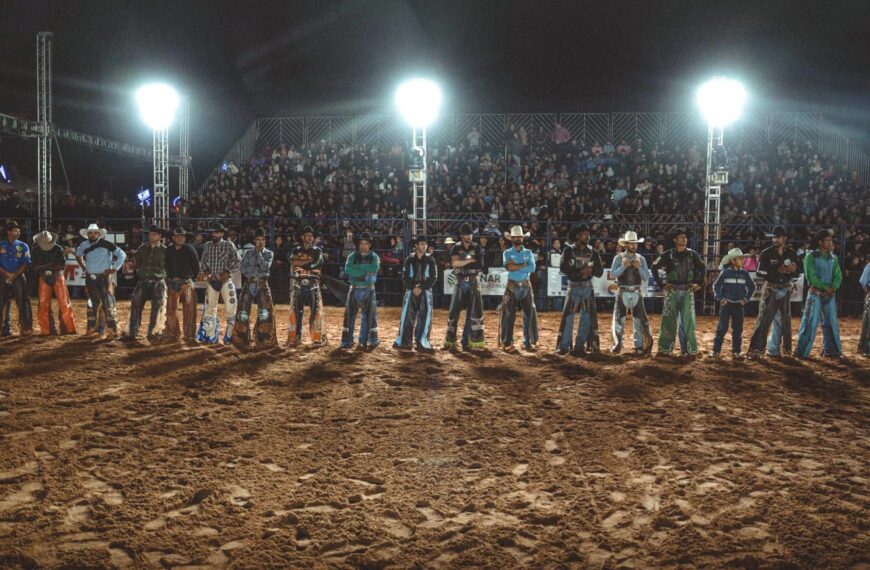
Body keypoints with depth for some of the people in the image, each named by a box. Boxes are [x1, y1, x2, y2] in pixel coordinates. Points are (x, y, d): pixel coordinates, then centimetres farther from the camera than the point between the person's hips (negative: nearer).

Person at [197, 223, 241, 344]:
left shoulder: (229, 245, -1)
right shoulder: (207, 246, 9)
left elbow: (237, 261, -4)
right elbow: (202, 262, 14)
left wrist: (228, 271, -14)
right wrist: (205, 271, -4)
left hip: (225, 281, -4)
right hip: (212, 281, 4)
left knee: (231, 309, -7)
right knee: (209, 309, 6)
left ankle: (230, 336, -1)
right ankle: (210, 336, 14)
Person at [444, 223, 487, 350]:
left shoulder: (476, 248, 5)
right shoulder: (456, 248, 3)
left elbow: (480, 265, -5)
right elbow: (454, 263, -14)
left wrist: (462, 263, -10)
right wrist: (470, 260, -13)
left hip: (473, 283, 1)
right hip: (460, 283, -1)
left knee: (474, 311, -3)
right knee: (454, 311, -1)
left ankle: (467, 341, 3)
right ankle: (450, 342, 5)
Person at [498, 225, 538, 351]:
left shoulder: (528, 253, 8)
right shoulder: (507, 253, 3)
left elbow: (532, 268, -7)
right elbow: (509, 267, -15)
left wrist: (516, 267, -11)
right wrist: (524, 265, -9)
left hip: (526, 286, 2)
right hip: (512, 286, -2)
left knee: (529, 313, 1)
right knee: (509, 314, -2)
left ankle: (528, 342, 7)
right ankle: (507, 342, 2)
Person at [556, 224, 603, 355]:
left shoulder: (593, 252, 5)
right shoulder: (569, 250, -3)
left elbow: (600, 272, 4)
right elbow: (563, 267, -14)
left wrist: (591, 269, -17)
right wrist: (580, 271, -23)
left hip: (588, 287, 3)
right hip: (574, 286, -3)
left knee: (587, 317, 2)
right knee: (568, 316, -5)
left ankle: (580, 347, 9)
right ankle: (563, 346, -1)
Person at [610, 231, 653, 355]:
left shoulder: (641, 259, 6)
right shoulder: (619, 258, 1)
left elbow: (646, 278, 2)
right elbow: (612, 275, -8)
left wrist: (639, 267, -13)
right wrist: (623, 266, -19)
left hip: (637, 293, 1)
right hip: (622, 293, -1)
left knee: (639, 320, 2)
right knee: (618, 320, 0)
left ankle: (639, 346, 9)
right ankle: (617, 345, 11)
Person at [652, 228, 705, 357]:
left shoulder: (692, 254, 4)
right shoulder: (668, 255, -3)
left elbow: (701, 268, 18)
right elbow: (655, 267, 1)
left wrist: (699, 283, 10)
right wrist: (661, 284, -2)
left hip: (687, 291, 2)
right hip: (672, 291, -2)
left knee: (688, 320, 3)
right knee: (669, 319, 1)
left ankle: (691, 349, 9)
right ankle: (665, 348, 9)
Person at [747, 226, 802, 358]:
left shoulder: (791, 253, 4)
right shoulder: (766, 253, -6)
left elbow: (800, 270, 9)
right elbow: (760, 273, -13)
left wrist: (794, 269, -14)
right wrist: (777, 271, -22)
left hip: (785, 290, 5)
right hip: (770, 289, -5)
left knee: (784, 320, 10)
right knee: (764, 319, -11)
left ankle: (773, 349, 22)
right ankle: (755, 349, -14)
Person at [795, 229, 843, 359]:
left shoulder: (833, 258, 11)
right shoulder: (811, 256, -6)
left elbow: (838, 276, 6)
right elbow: (811, 276, -13)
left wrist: (833, 287, -13)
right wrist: (825, 287, -16)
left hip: (830, 294, 6)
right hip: (815, 293, -6)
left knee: (831, 322, 9)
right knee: (811, 322, -8)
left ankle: (830, 350, 20)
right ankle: (801, 351, -4)